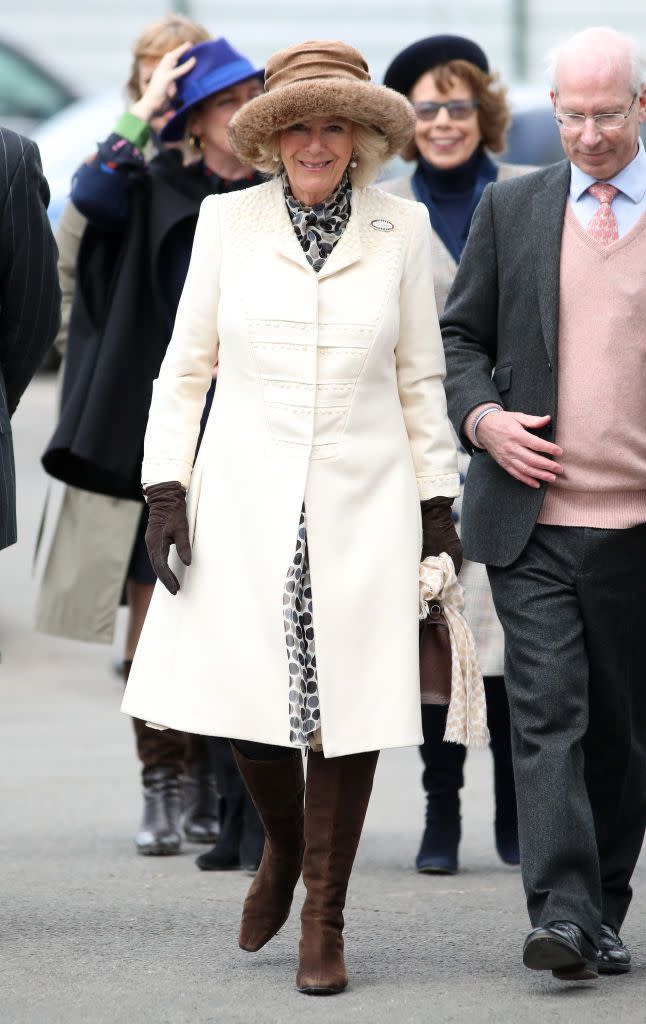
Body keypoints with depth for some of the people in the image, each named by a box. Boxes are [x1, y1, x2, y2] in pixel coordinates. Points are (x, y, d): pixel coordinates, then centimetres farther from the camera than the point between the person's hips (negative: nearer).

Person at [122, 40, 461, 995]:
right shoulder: (228, 221, 3)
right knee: (243, 693, -2)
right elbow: (186, 366, 7)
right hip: (244, 499, 0)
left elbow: (420, 376, 9)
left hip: (361, 504, 0)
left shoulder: (401, 228, 4)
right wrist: (165, 490, 0)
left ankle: (324, 918, 10)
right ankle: (282, 844, 29)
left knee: (349, 705, -3)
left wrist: (438, 504, 6)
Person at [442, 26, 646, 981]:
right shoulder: (511, 207, 9)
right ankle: (562, 913, -15)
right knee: (547, 712, -10)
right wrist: (481, 417, -3)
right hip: (532, 515, 1)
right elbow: (460, 336, 15)